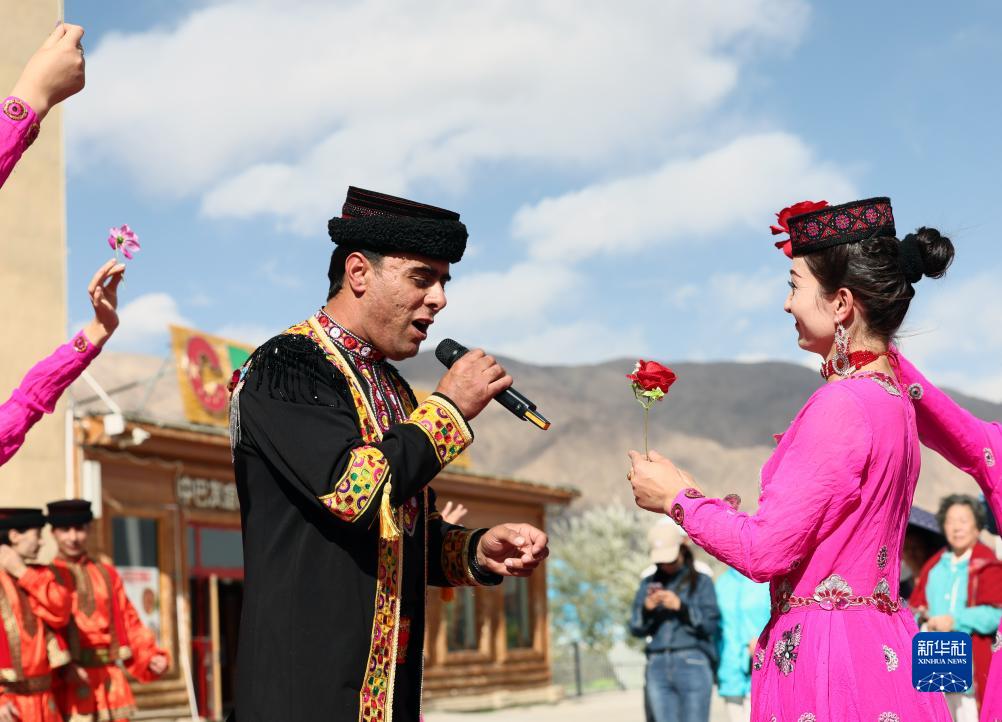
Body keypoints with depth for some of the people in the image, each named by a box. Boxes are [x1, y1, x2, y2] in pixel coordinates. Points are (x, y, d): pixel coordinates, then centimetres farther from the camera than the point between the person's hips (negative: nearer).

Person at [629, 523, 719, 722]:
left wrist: (682, 607, -16)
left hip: (693, 663, -3)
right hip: (658, 666, 3)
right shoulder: (649, 584, 15)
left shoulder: (701, 582, 6)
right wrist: (646, 608, -10)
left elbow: (710, 625, -3)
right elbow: (636, 629, 10)